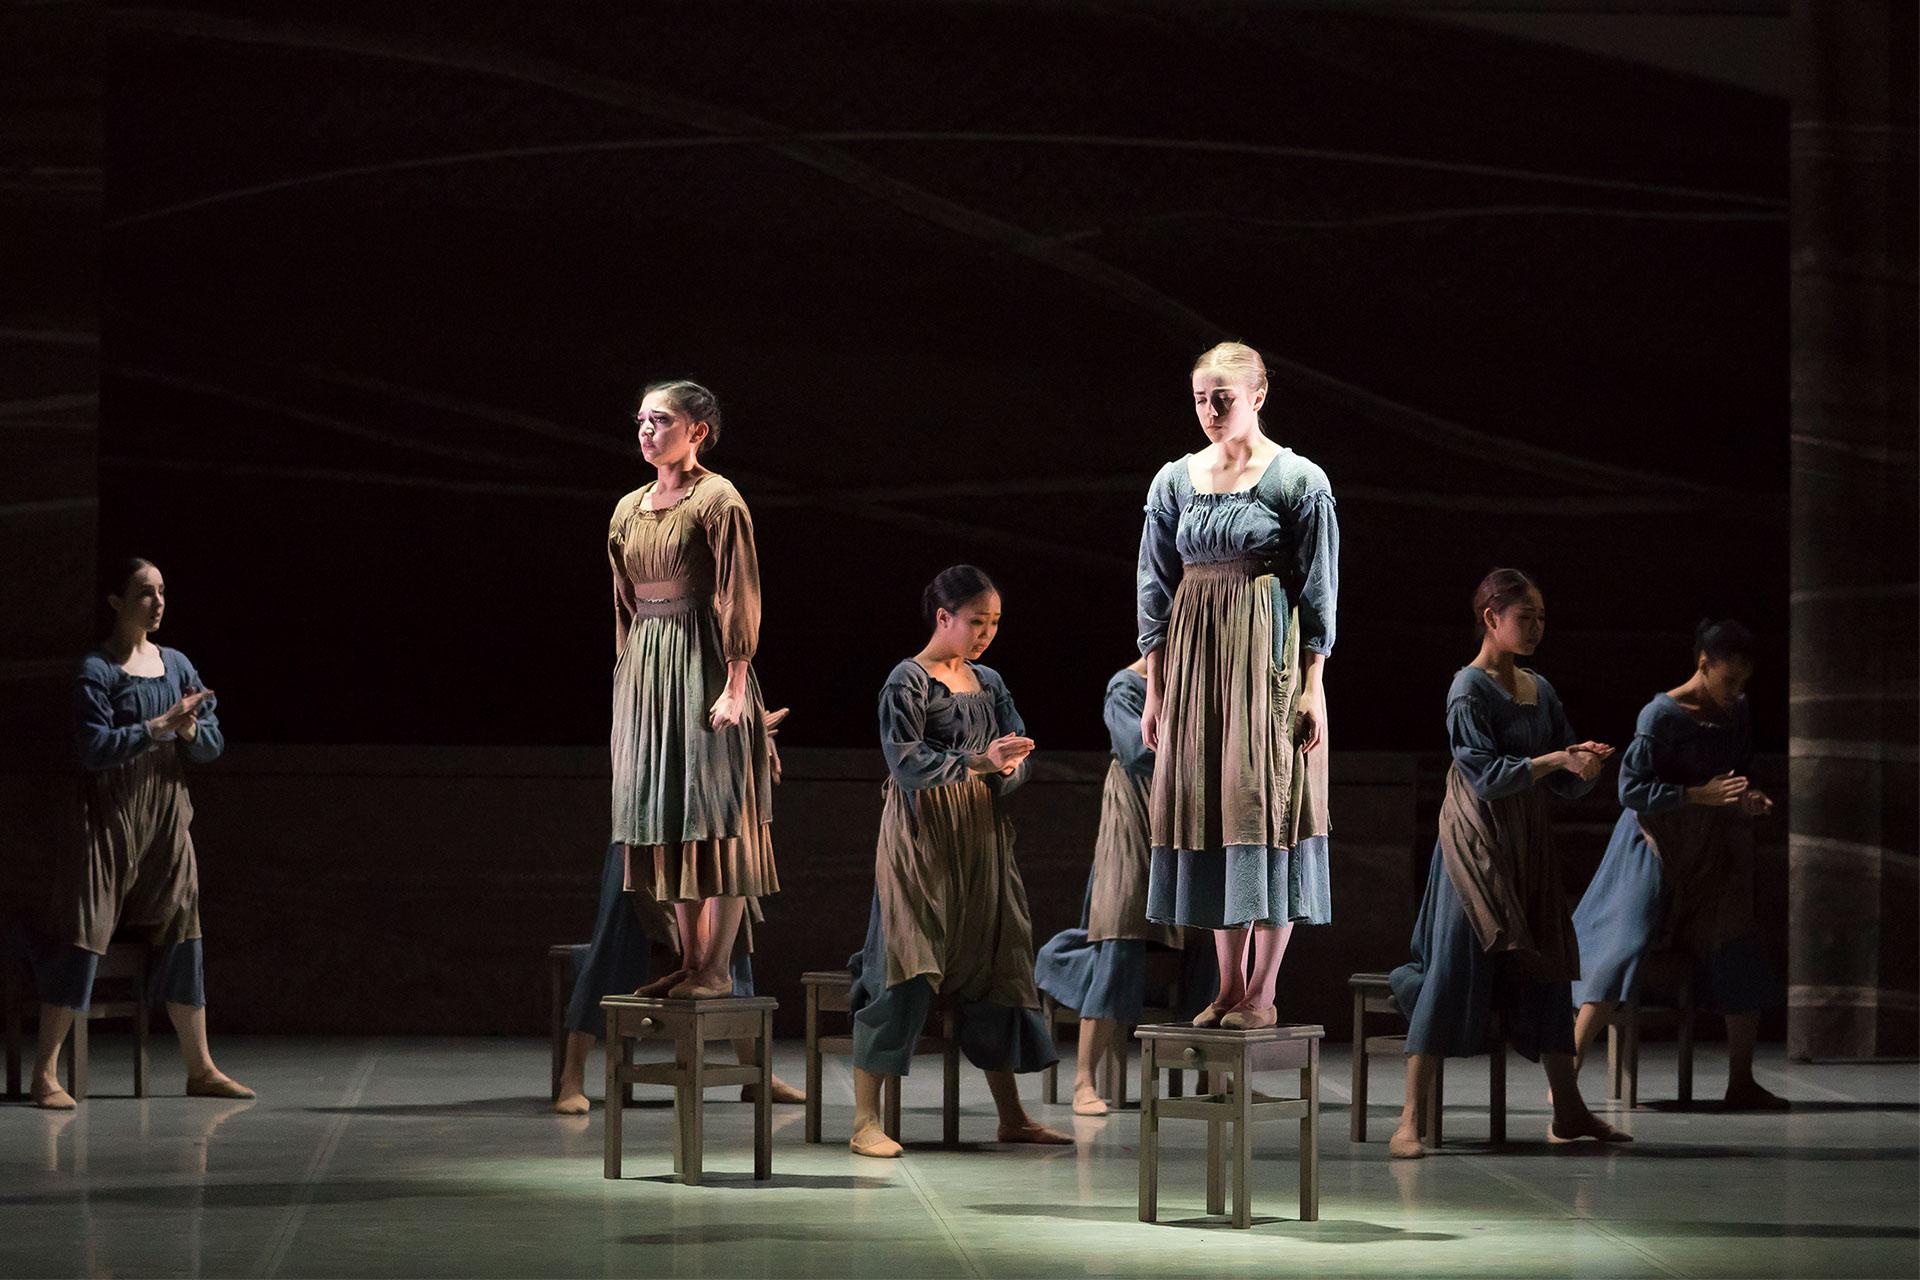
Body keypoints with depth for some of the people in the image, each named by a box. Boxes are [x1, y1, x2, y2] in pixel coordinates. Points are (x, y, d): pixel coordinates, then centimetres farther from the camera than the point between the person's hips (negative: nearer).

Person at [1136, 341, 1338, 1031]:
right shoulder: (1174, 481, 9)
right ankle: (1229, 986, 10)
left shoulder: (1299, 480, -4)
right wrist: (1155, 688, 6)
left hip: (1271, 656, -4)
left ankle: (1262, 994, -1)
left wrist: (1313, 686, -10)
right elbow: (1157, 585, 10)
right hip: (1195, 652, 5)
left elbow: (1318, 589, -4)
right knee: (1208, 806, 4)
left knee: (1266, 801, -5)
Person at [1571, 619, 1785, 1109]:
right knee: (1624, 952, -13)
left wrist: (1750, 801, -5)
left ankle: (1741, 1083, 18)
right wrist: (1700, 794, -25)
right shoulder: (1662, 715, -15)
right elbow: (1631, 789, -18)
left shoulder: (1738, 715, 5)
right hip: (1661, 852, -7)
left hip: (1717, 856, 7)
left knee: (1743, 967, 6)